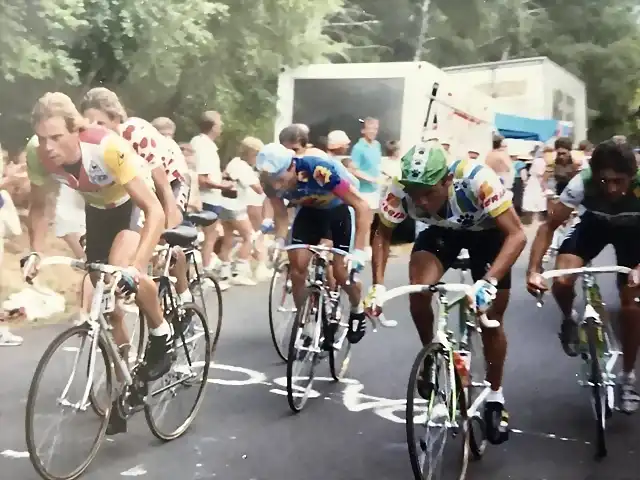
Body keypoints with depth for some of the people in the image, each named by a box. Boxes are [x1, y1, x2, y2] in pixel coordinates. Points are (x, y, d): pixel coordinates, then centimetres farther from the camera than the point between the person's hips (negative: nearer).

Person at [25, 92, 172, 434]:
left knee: (122, 268, -34)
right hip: (98, 209, 5)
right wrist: (34, 253, -19)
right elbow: (38, 208, -5)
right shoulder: (38, 156, -24)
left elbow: (154, 209, -40)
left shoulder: (108, 148, -39)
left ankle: (161, 334, -6)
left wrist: (136, 267, -49)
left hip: (135, 202, -5)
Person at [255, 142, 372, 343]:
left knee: (341, 272, -9)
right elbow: (280, 214, -6)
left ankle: (357, 310, 22)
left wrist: (359, 251, -39)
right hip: (309, 209, 4)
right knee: (297, 267, -7)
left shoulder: (321, 172, -41)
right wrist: (279, 244, -21)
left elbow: (362, 207, -36)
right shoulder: (270, 181, -26)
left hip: (341, 209, -4)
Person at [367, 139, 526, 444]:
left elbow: (516, 235, -38)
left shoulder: (476, 179, -41)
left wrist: (488, 282, -51)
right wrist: (378, 286, -24)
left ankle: (495, 398, 20)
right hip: (442, 231, 2)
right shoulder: (400, 190, -32)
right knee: (419, 292, -23)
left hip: (488, 233, -2)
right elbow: (383, 235, -13)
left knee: (490, 319, -2)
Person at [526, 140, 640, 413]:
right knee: (562, 281, -24)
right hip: (594, 223, 0)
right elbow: (549, 226, -29)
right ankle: (569, 320, 12)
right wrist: (534, 270, -41)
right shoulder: (582, 183, -36)